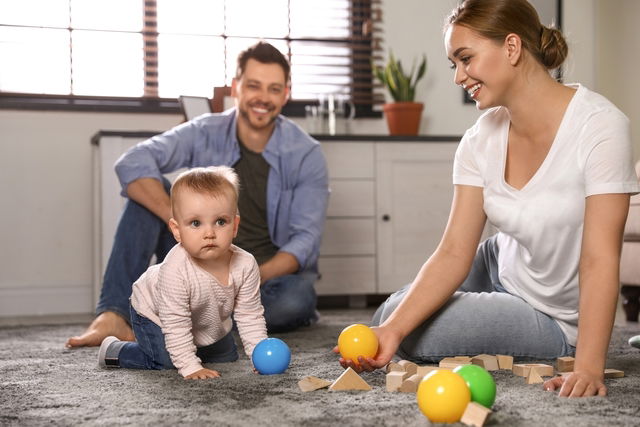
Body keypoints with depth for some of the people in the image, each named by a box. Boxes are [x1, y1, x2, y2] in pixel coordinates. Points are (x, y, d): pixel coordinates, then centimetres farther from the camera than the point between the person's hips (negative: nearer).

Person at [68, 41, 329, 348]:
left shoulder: (306, 155, -10)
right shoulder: (205, 134, -7)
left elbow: (305, 239, -15)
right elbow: (132, 163, -22)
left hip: (274, 272, -1)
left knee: (295, 298, -37)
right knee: (148, 194, -17)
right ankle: (114, 315, -28)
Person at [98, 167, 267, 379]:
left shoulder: (246, 265, -30)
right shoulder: (175, 270, -43)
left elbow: (250, 316, -19)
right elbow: (176, 325, -35)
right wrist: (190, 367, -36)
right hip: (154, 313, -5)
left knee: (228, 356, 12)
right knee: (166, 363, -18)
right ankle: (114, 351, 5)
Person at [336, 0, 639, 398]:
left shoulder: (598, 125, -28)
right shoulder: (482, 140, -11)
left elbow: (599, 259, -30)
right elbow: (454, 252, -16)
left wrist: (589, 366, -39)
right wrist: (393, 329, -30)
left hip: (554, 319, -5)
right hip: (503, 268, 6)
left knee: (414, 337, -13)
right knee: (389, 319, 6)